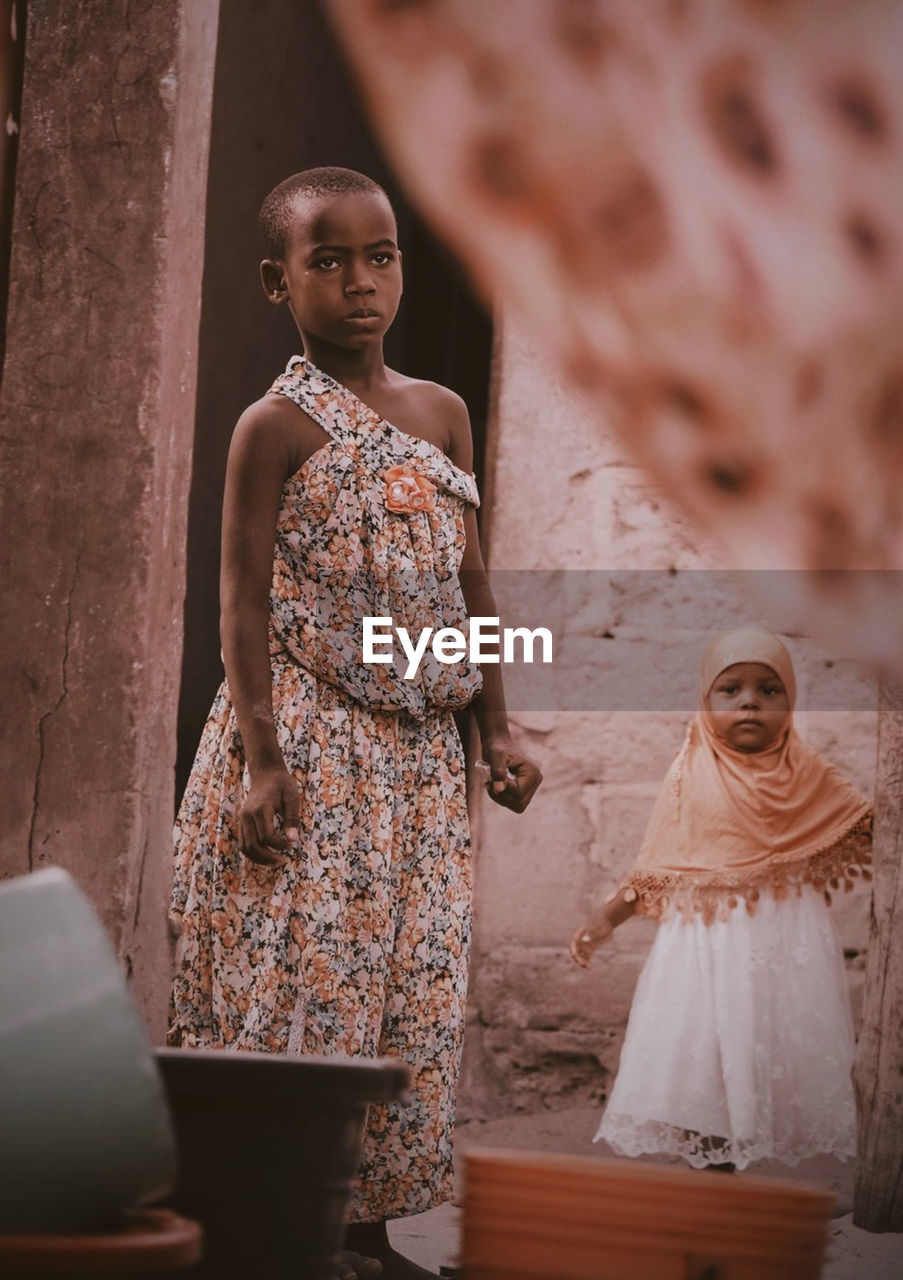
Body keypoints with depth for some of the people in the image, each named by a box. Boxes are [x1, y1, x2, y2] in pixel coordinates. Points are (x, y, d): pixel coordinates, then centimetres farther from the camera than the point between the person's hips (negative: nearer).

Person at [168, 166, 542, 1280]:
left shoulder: (441, 412, 12)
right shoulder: (278, 424, -6)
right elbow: (244, 601, -10)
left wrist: (496, 728, 12)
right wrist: (259, 759, -17)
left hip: (415, 746, 6)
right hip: (306, 738, -6)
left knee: (413, 990, 6)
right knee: (298, 979, -7)